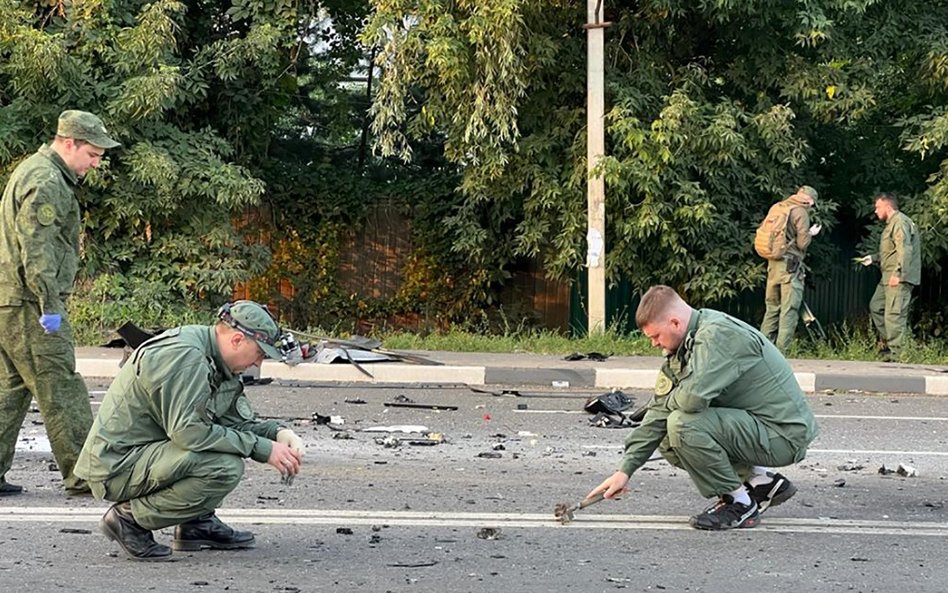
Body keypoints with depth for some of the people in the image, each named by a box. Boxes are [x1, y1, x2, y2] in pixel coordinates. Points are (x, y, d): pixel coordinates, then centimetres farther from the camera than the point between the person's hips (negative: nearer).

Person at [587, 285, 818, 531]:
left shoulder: (720, 335, -22)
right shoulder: (685, 346, 8)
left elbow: (693, 397, -34)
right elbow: (659, 410, 8)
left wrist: (669, 401, -9)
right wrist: (625, 470, 4)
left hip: (785, 434, -10)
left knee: (683, 424, -24)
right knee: (668, 443, 11)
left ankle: (740, 503, -7)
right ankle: (762, 481, 14)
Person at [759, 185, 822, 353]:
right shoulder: (800, 212, -7)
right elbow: (802, 243, -11)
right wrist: (811, 234, 8)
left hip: (773, 264, 7)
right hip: (790, 265, -7)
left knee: (772, 308, 13)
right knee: (789, 311, -4)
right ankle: (780, 352, -9)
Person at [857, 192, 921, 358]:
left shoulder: (900, 222, -12)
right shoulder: (891, 223, 22)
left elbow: (904, 250, -22)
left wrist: (898, 273, -26)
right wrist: (873, 258, 21)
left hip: (899, 278, -11)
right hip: (888, 277, 11)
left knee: (894, 314, -12)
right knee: (876, 307, 15)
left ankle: (895, 352, -11)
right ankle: (886, 342, 21)